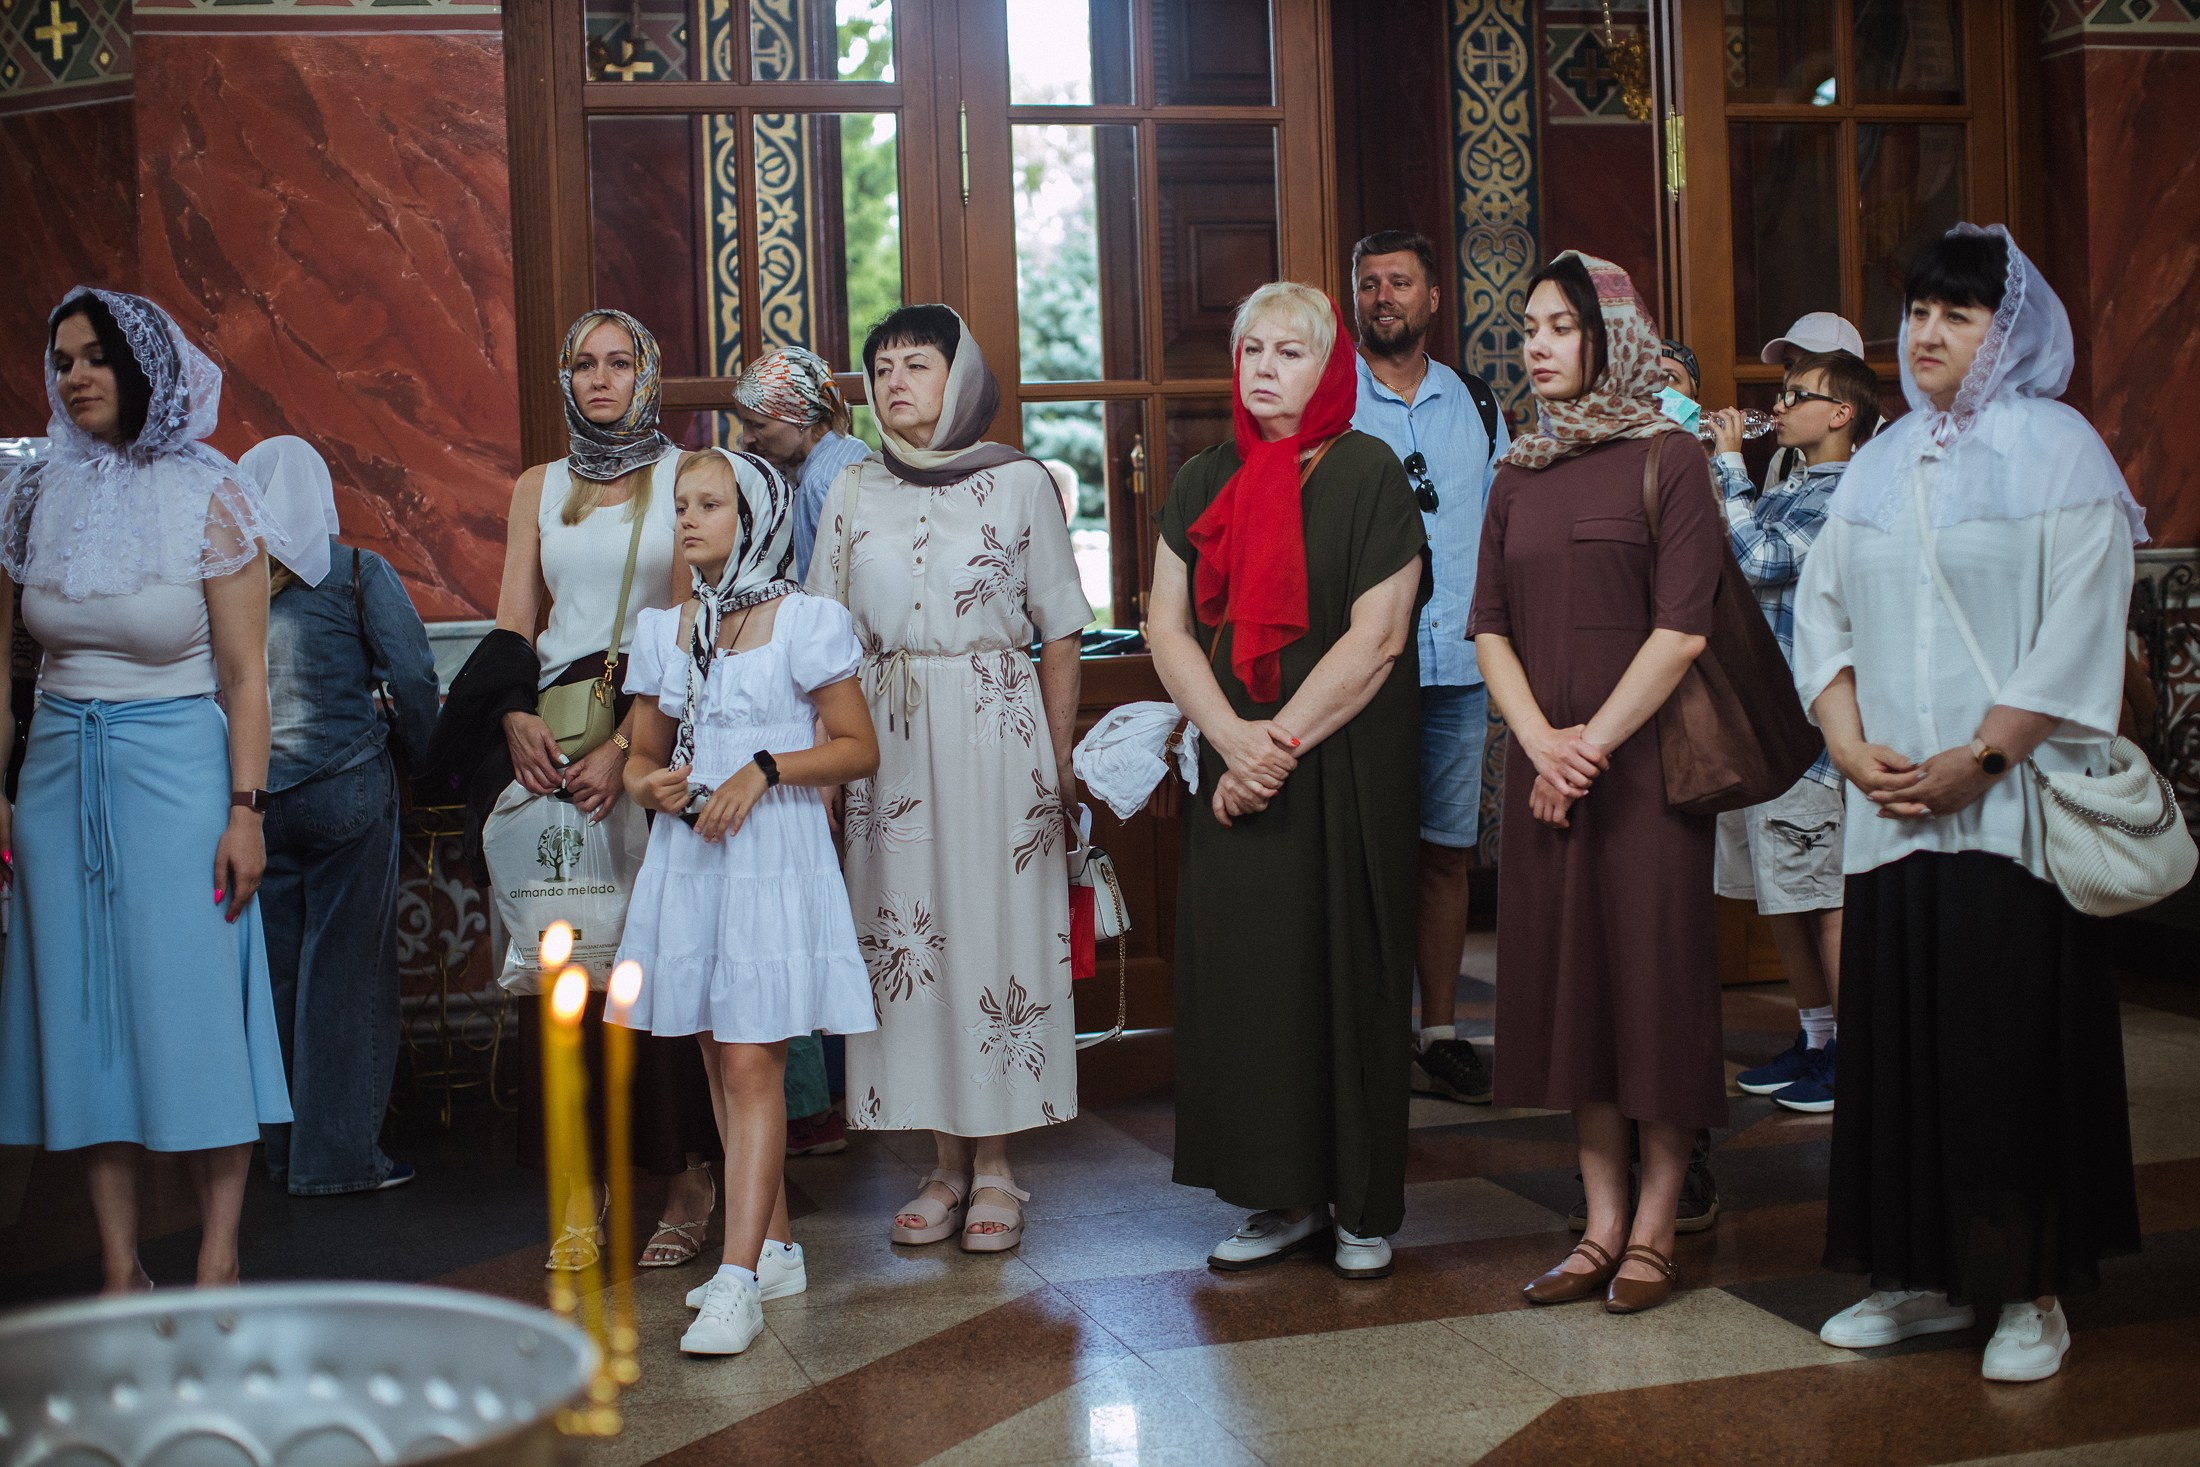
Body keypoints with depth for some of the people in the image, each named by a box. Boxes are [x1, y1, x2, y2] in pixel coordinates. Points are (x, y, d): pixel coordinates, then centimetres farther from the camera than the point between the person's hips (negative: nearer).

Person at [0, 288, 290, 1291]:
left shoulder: (209, 497, -4)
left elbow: (244, 674, -6)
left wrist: (246, 809, -12)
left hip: (177, 766, -4)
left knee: (194, 1006, -4)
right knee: (86, 1011, 4)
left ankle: (217, 1265, 4)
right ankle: (118, 1271, 12)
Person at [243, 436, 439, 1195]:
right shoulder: (358, 573, -5)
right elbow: (413, 680, -7)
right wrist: (430, 763, 8)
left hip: (254, 795, 3)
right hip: (348, 791, -3)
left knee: (276, 968, 11)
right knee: (344, 966, 3)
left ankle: (284, 1146, 21)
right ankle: (338, 1153, 6)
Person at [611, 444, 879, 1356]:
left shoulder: (805, 622, -3)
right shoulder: (664, 632, 12)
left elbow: (859, 748, -3)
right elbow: (643, 752, 19)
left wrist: (764, 771, -15)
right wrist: (648, 785, -3)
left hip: (774, 859, -6)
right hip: (687, 861, 6)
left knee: (752, 1066, -9)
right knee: (721, 1066, 10)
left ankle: (738, 1282, -10)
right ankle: (775, 1249, 23)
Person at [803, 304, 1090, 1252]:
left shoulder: (1019, 485, 1)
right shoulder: (854, 494, 9)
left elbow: (1060, 633, 2)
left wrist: (1060, 762, -3)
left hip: (996, 733, -3)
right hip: (889, 738, 3)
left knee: (999, 932, -2)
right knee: (904, 936, 2)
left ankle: (995, 1165, 9)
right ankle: (946, 1163, 13)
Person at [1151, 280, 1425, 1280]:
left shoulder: (1367, 474, -4)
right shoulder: (1203, 482, 11)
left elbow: (1376, 637, -11)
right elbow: (1167, 625, 5)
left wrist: (1282, 742, -13)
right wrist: (1233, 738, -10)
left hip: (1348, 769, -4)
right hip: (1235, 773, 4)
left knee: (1346, 970, 0)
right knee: (1242, 966, 2)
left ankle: (1364, 1206, 12)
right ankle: (1286, 1197, 14)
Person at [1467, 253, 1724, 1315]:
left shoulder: (1667, 458, -3)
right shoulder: (1518, 476, 13)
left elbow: (1683, 627, -10)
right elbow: (1489, 625, 8)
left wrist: (1596, 740, -14)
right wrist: (1541, 740, -7)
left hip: (1645, 755, -5)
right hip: (1545, 763, 5)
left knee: (1653, 969, -1)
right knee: (1564, 975, 6)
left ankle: (1655, 1226, 10)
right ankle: (1600, 1223, 15)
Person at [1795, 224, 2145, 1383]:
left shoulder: (2060, 454, -2)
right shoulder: (1880, 466, 14)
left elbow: (2077, 635, -10)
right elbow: (1822, 610, 12)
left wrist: (1979, 758, -15)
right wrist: (1851, 745, -3)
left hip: (2011, 806, -5)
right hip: (1893, 806, 5)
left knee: (2016, 1034, -3)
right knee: (1898, 1027, 6)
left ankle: (2032, 1290, 9)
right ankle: (1924, 1276, 17)